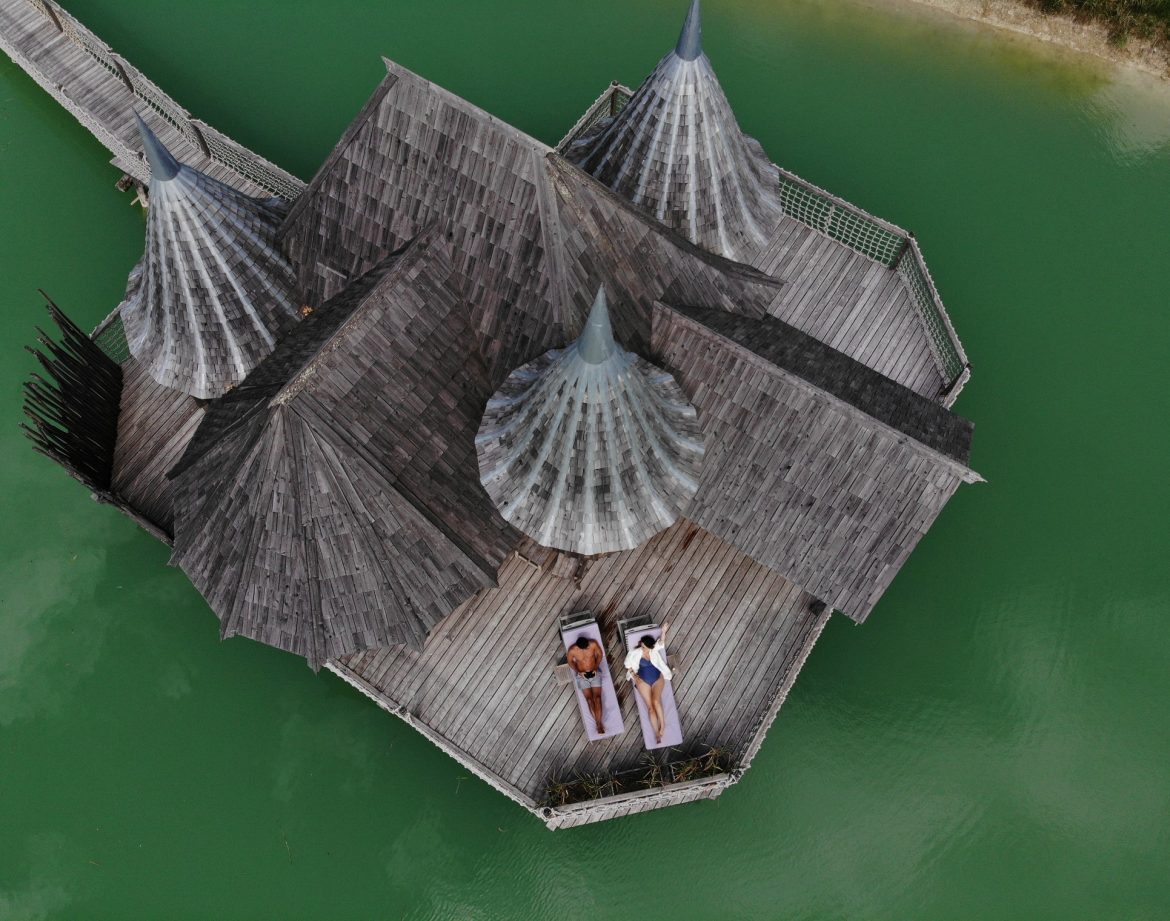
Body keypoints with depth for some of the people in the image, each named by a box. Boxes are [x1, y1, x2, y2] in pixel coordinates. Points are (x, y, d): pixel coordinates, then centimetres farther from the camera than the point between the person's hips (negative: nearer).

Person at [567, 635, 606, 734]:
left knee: (597, 697, -14)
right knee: (589, 698, -14)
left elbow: (600, 654, 1)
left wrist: (596, 667, -9)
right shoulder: (572, 650, -18)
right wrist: (578, 671, -11)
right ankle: (599, 722, -13)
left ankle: (599, 723, -17)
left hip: (594, 673, 1)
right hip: (582, 676, -1)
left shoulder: (593, 644, -16)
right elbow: (570, 661, 1)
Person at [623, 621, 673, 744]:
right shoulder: (636, 653, -2)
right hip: (643, 680, 0)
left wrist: (663, 632, -37)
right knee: (650, 706, -12)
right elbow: (628, 665, 8)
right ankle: (657, 733, -13)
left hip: (658, 678, 0)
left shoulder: (654, 650, -2)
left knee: (656, 701, -24)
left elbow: (661, 642, -18)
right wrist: (633, 675, -7)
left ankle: (663, 725, -9)